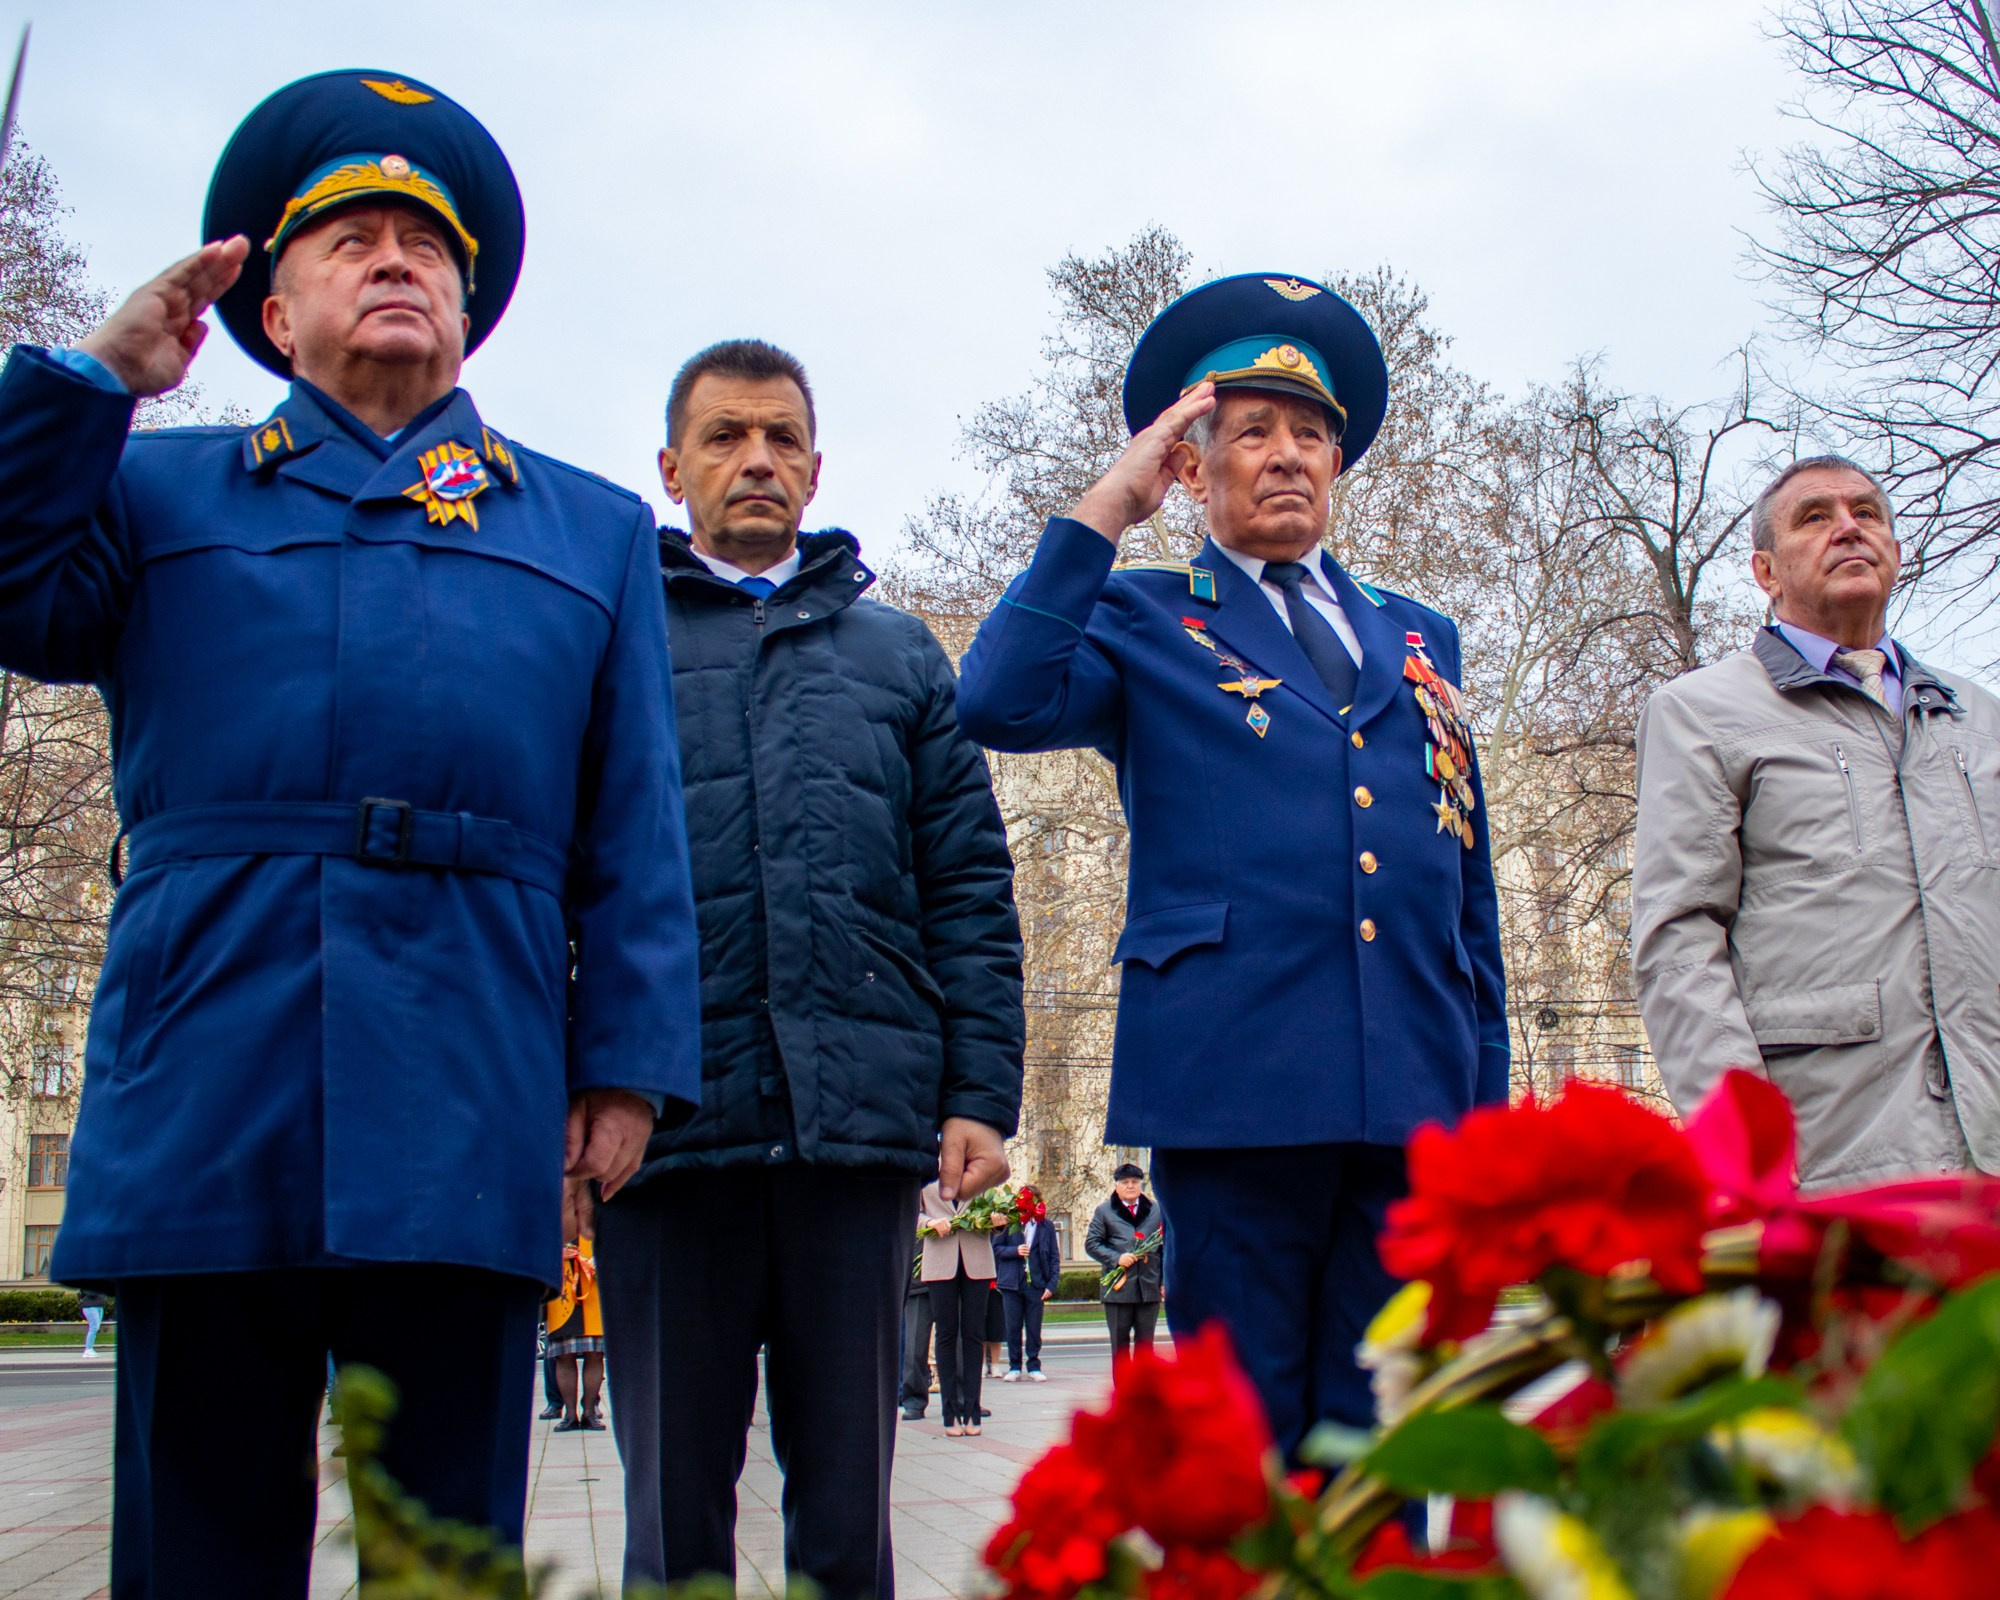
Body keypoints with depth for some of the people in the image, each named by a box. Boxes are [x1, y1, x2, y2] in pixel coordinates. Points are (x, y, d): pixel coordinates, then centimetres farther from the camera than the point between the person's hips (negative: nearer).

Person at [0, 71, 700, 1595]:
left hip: (466, 1123, 0)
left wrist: (627, 1066, 1)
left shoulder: (591, 533, 18)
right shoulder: (157, 488, 20)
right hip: (200, 1119, 1)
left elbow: (637, 833, 10)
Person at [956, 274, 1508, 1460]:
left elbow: (1471, 889, 21)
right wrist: (1109, 508, -6)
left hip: (1412, 1094, 4)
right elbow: (1000, 704, -12)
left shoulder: (1418, 640, 21)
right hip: (1235, 1080, -3)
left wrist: (1488, 1091, 14)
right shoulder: (1145, 621, 10)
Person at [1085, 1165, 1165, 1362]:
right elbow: (1091, 1244, 1)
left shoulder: (1155, 1211, 12)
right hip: (1118, 1287, -2)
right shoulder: (1104, 1211, 5)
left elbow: (1164, 1248, 11)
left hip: (1149, 1287, 2)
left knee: (1145, 1342, 6)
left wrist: (1166, 1281, 4)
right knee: (1120, 1344, 3)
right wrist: (1116, 1258, -13)